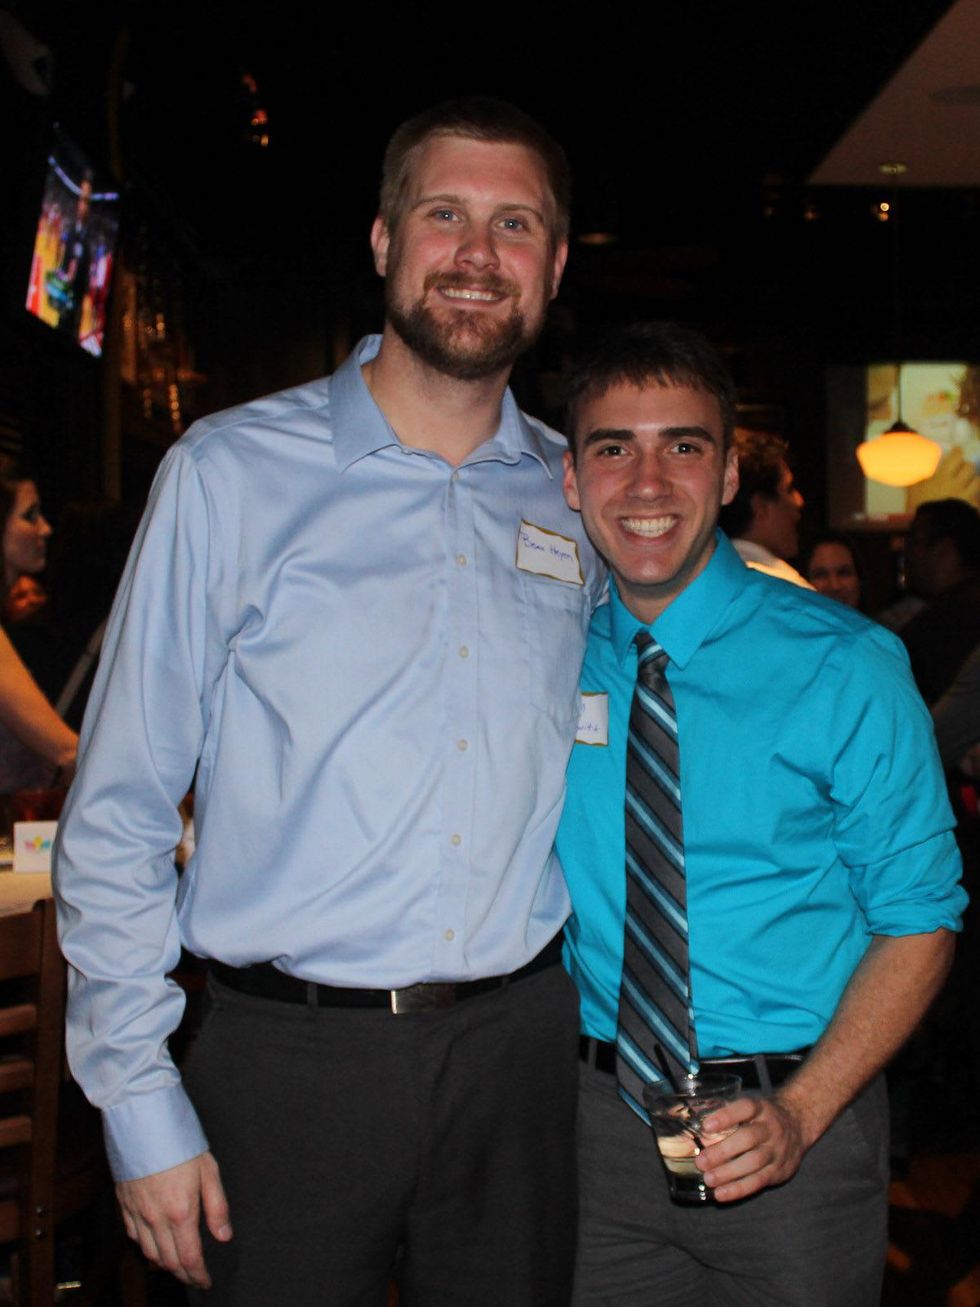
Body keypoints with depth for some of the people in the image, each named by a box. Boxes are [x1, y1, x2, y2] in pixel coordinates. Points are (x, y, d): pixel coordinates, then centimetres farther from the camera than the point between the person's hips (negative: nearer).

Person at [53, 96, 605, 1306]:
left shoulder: (579, 498, 6)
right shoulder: (230, 473, -6)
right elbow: (117, 816, -6)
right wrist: (141, 1105, -8)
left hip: (518, 1053, 4)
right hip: (289, 1058, -3)